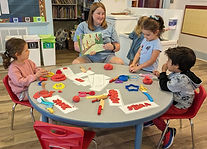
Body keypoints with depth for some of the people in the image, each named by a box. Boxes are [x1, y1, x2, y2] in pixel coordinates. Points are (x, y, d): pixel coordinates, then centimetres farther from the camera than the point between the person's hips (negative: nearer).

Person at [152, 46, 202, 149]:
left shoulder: (181, 79, -36)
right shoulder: (177, 72, -6)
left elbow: (164, 87, -29)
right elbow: (168, 80, 12)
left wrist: (163, 71, -21)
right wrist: (159, 75, -4)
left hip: (178, 107, -10)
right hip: (174, 100, 10)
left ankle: (168, 132, 5)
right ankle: (152, 119, 31)